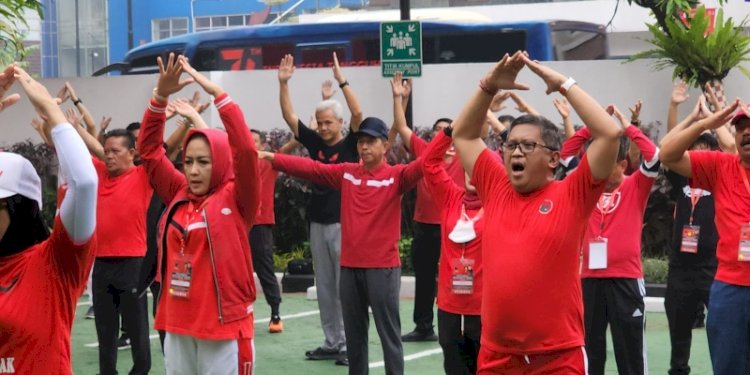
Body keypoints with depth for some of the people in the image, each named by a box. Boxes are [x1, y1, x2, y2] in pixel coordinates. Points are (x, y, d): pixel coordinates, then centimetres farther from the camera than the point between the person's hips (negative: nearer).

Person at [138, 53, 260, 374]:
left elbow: (246, 149, -19)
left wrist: (216, 92, -20)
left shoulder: (235, 199, -4)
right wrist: (161, 96, -7)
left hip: (224, 327, -5)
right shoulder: (178, 196, 8)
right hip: (178, 326, 5)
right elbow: (149, 148, 6)